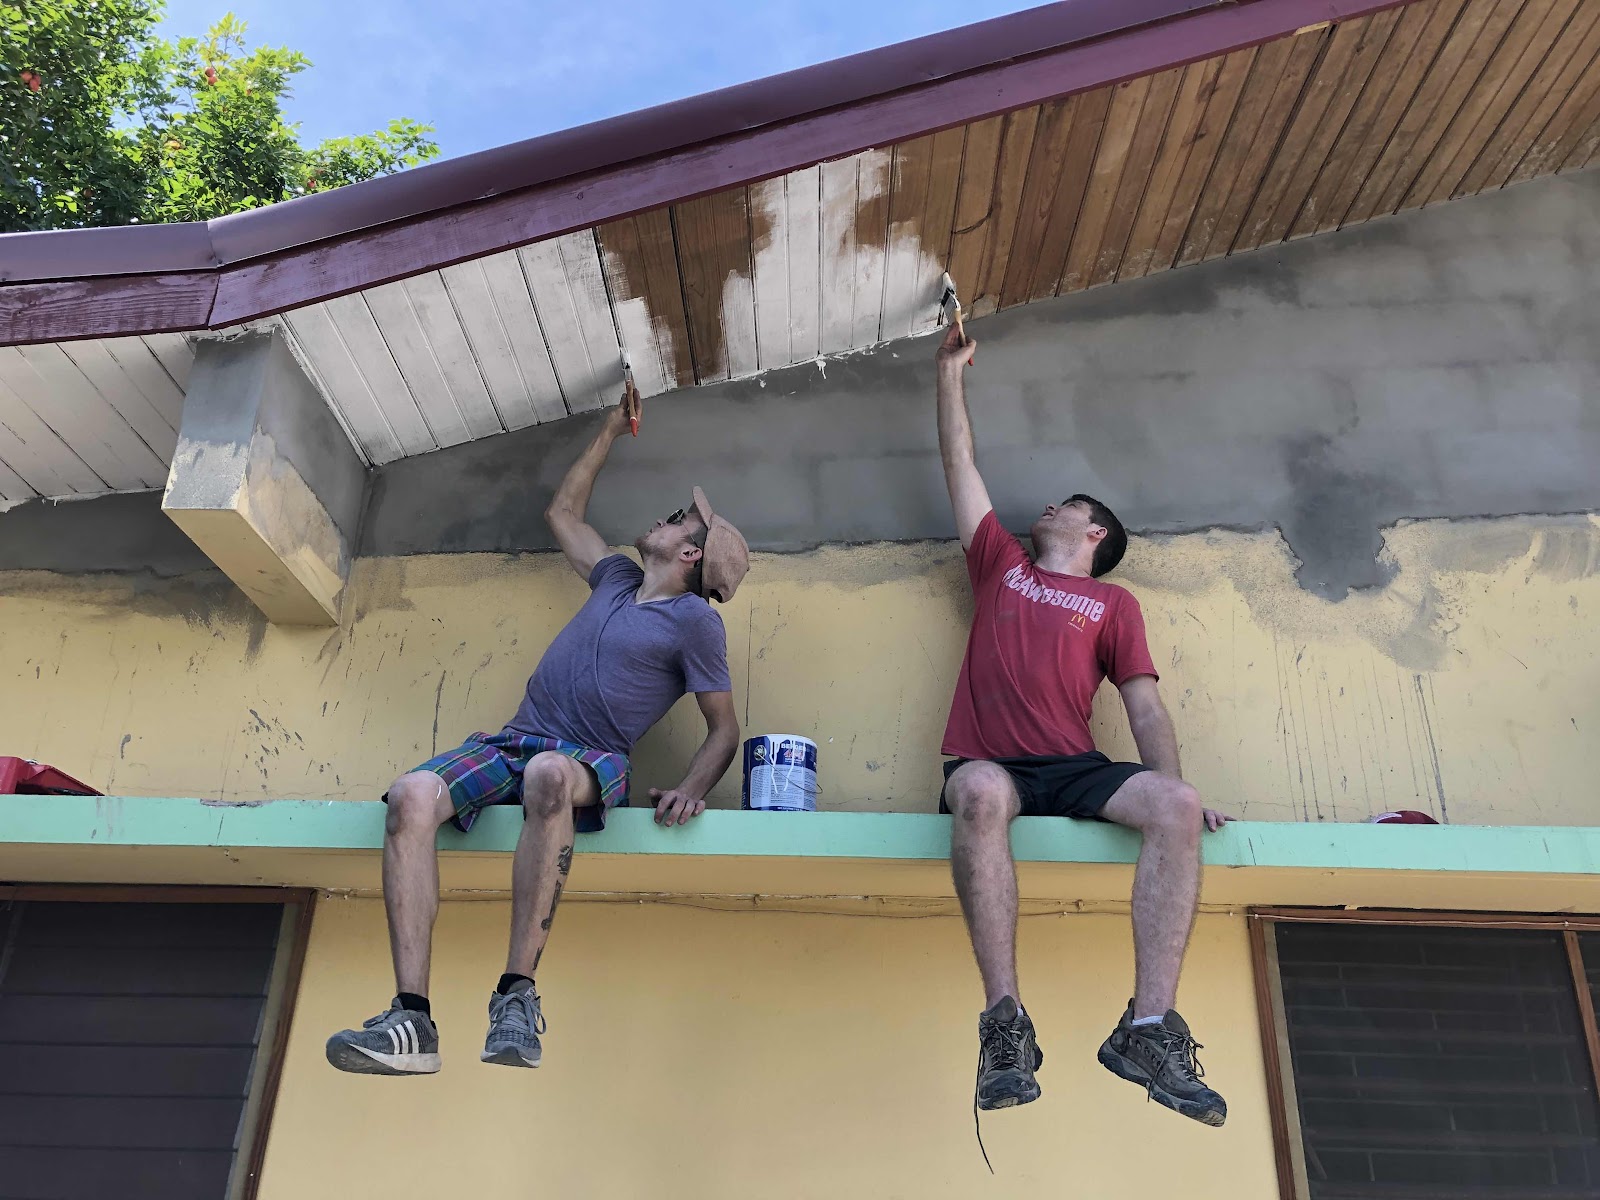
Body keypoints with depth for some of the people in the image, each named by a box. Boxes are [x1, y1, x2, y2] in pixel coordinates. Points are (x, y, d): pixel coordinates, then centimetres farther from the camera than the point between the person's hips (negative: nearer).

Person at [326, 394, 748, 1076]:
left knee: (547, 775, -43)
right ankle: (412, 1019, -32)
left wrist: (690, 790, -14)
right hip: (512, 743, 6)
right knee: (411, 795, -26)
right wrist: (611, 431, 42)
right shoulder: (616, 580, 26)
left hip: (590, 763, -5)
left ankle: (517, 994, -37)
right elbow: (563, 513, 39)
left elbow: (724, 729, 5)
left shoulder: (695, 621, 8)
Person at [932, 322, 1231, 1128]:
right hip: (992, 764, -1)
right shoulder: (1001, 566, 24)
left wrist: (1174, 788, -6)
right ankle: (1005, 1022, -36)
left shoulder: (1113, 604, 21)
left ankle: (1148, 1028, -31)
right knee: (980, 794, -37)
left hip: (1076, 770, 1)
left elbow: (1145, 706, 11)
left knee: (1175, 807, -29)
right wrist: (951, 372, 35)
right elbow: (960, 463, 30)